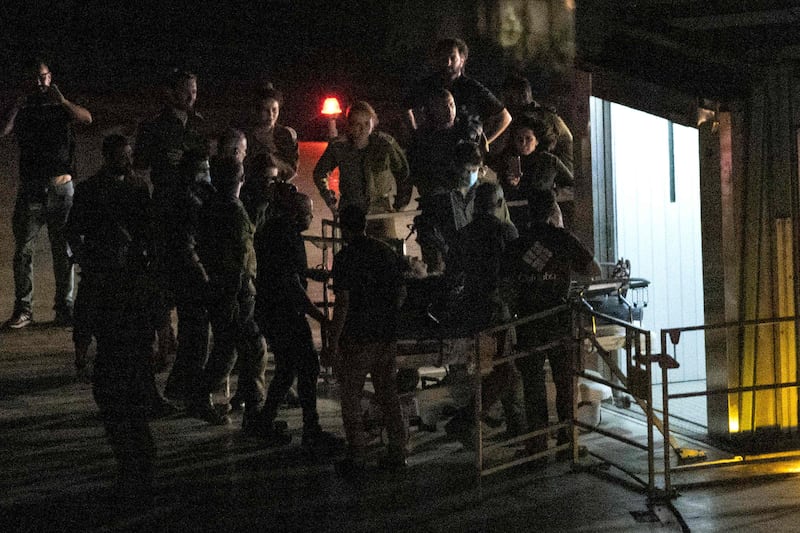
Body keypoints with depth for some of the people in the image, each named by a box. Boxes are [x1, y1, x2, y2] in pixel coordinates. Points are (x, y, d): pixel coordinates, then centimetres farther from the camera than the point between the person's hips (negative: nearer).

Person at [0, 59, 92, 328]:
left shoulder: (61, 108, 11)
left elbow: (87, 118, -9)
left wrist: (60, 99, -14)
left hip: (61, 188, 0)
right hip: (30, 189, 0)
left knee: (63, 251, 3)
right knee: (23, 251, -3)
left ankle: (65, 307, 9)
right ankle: (23, 309, 3)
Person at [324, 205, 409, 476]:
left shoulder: (345, 257, -11)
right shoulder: (388, 252, 8)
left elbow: (343, 302, -16)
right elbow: (402, 293, 13)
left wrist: (333, 342, -13)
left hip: (357, 337, -6)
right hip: (388, 335, 6)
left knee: (351, 395, 4)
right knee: (388, 393, 14)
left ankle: (356, 456, 4)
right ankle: (397, 451, 16)